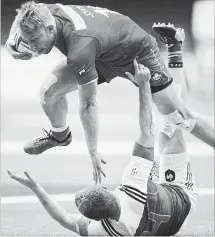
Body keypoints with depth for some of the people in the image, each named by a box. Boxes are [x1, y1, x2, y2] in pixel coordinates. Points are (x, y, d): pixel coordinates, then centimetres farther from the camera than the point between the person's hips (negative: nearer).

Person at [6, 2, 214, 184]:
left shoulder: (80, 50, -45)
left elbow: (88, 105, -34)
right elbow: (22, 18, 4)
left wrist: (93, 152, -25)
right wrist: (11, 40, -15)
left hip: (138, 53, -7)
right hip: (104, 55, 7)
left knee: (181, 118, -3)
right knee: (49, 90, -3)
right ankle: (60, 135, 27)